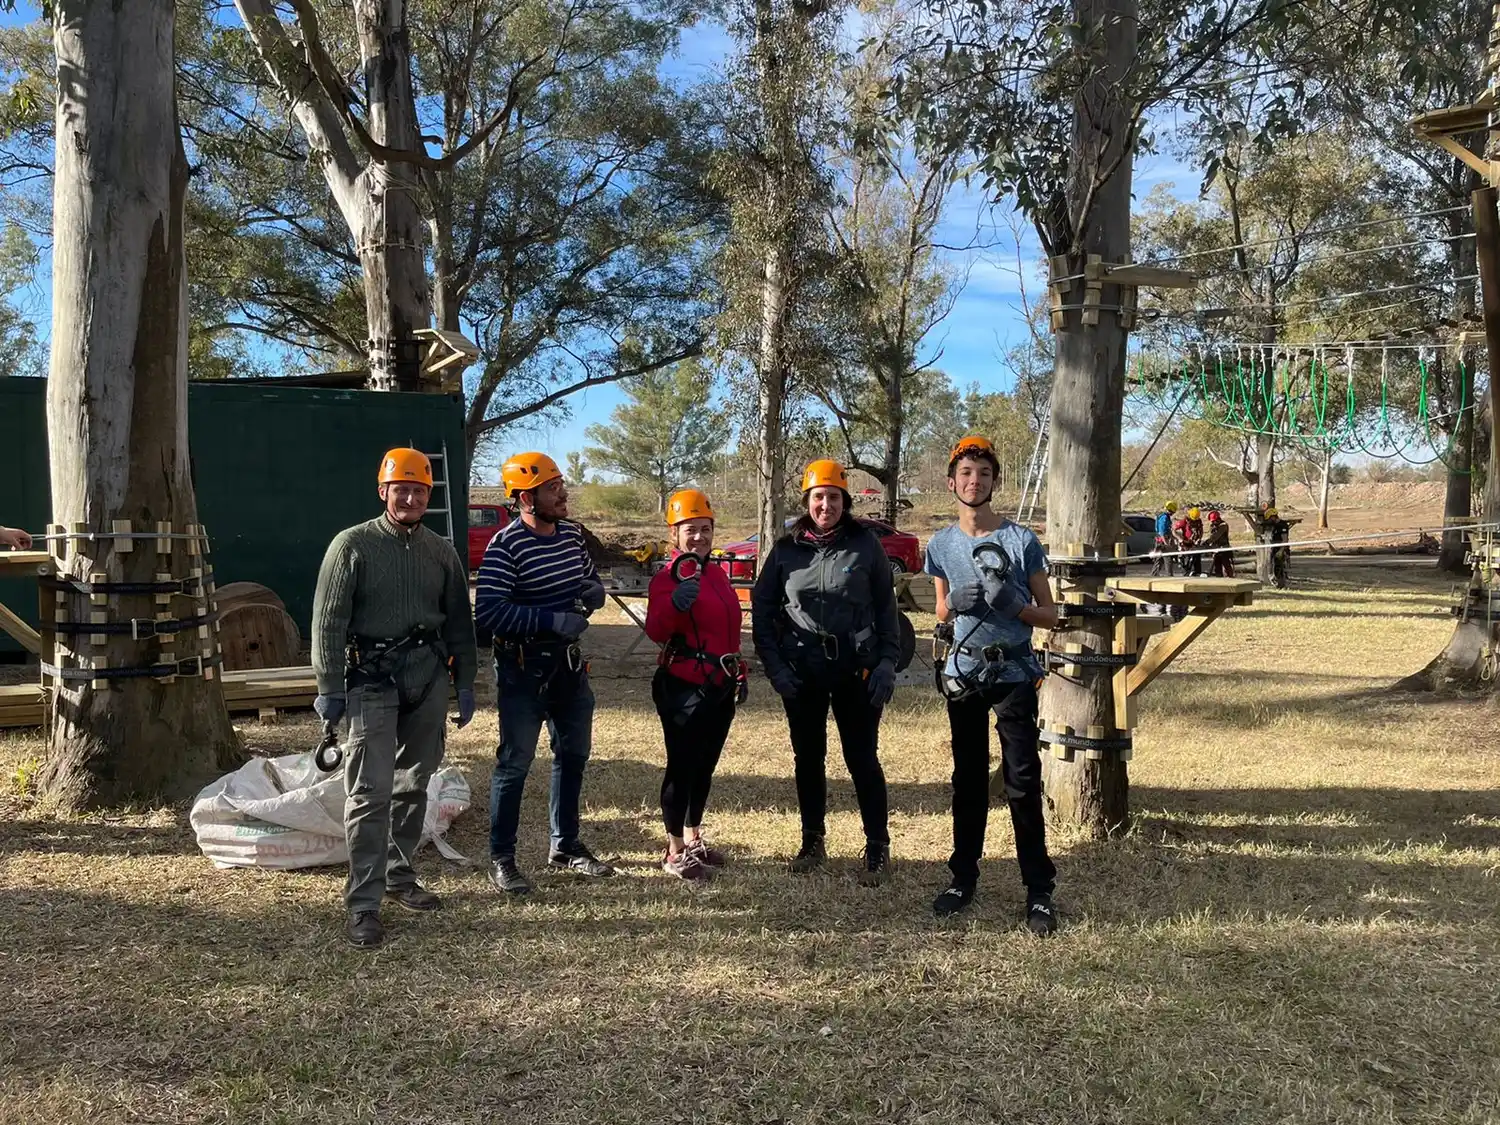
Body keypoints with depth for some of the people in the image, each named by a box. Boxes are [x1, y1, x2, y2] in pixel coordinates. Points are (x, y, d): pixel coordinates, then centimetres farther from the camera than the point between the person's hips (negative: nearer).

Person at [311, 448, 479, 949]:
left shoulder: (442, 552, 10)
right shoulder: (353, 545, -2)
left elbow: (459, 623, 15)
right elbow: (328, 621, -5)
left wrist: (465, 684, 11)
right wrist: (329, 687, -9)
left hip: (429, 677, 5)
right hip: (372, 677, -5)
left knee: (414, 784, 13)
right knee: (370, 791, -9)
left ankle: (398, 876, 28)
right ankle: (363, 904, -5)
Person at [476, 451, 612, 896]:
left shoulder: (572, 534, 4)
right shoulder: (505, 545, -18)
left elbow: (590, 577, 20)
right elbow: (488, 613, -24)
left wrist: (595, 591, -5)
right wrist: (553, 620, -28)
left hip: (569, 664, 8)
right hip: (523, 670, -7)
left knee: (574, 754, 17)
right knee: (515, 762, 0)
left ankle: (565, 845, 33)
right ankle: (501, 859, 14)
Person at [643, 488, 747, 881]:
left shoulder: (716, 573, 12)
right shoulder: (668, 577, -13)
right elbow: (656, 633, -28)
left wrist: (739, 672, 21)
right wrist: (675, 603, -46)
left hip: (719, 687, 8)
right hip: (685, 688, -8)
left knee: (704, 767, 16)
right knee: (682, 767, -2)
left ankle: (693, 840, 30)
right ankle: (675, 853, 8)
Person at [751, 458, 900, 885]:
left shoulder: (865, 544, 0)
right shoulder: (786, 549, 3)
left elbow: (886, 606, 3)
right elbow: (761, 608, 6)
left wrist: (887, 662, -5)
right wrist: (774, 665, -3)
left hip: (856, 670, -2)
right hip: (801, 673, 2)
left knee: (862, 759, 0)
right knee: (808, 758, 12)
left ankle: (878, 849, 12)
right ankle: (813, 842, 27)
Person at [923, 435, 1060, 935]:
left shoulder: (1021, 540, -3)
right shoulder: (941, 544, 6)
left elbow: (1049, 616, 0)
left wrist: (1015, 606, -21)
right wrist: (956, 602, -7)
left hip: (1013, 673, -3)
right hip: (963, 672, 3)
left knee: (1022, 782, -6)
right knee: (968, 780, 12)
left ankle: (1039, 892, 0)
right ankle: (963, 878, 23)